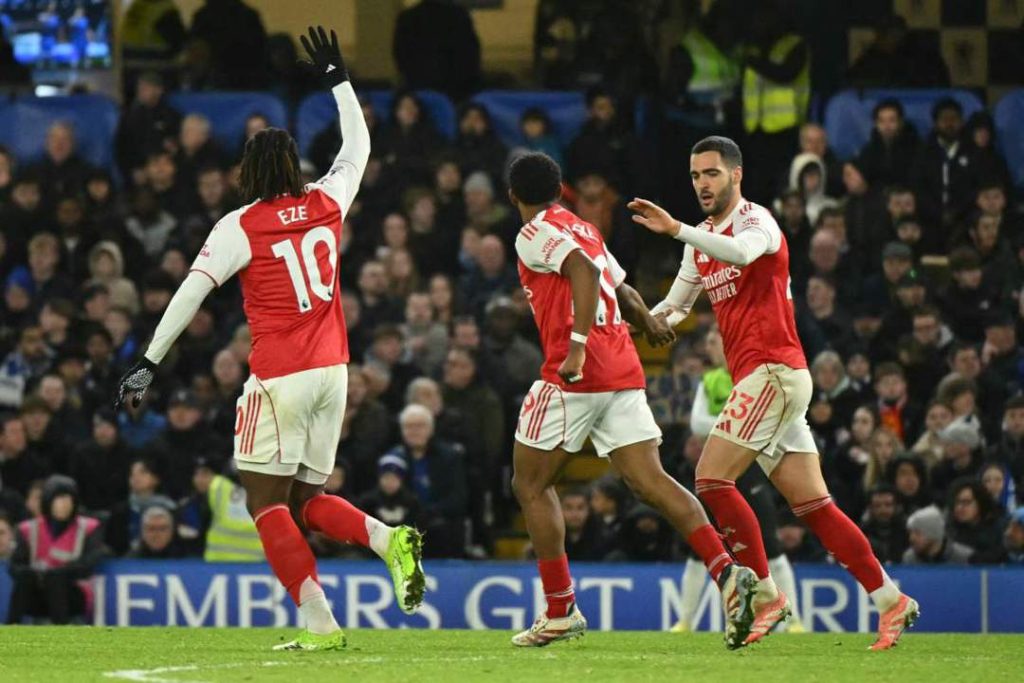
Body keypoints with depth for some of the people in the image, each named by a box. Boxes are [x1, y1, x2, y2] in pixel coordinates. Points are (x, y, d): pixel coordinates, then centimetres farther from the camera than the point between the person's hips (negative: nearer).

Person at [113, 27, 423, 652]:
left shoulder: (241, 227, -5)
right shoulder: (326, 205, 8)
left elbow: (192, 292, -11)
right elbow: (358, 146, 26)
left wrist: (150, 364, -10)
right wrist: (338, 77, 36)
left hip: (281, 377, -6)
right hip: (332, 369, 6)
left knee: (267, 501, 0)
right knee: (305, 500, 15)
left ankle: (320, 622, -12)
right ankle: (390, 540, -12)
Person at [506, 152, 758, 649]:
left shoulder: (536, 234, -4)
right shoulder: (584, 230, 20)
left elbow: (585, 272, -21)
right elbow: (620, 288, 30)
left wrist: (577, 345, -27)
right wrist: (646, 321, 45)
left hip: (573, 374, -7)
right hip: (623, 371, 7)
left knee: (530, 485, 7)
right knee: (649, 482, -2)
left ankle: (560, 612, 6)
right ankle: (726, 573, -22)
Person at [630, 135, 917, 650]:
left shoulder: (755, 221, -8)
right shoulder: (702, 240, 19)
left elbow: (742, 252, -33)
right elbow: (676, 305, 29)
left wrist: (676, 229, -39)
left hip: (774, 370, -9)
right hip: (763, 378, 9)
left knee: (712, 479, -15)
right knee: (812, 505, 5)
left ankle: (764, 594, -9)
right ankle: (890, 600, 6)